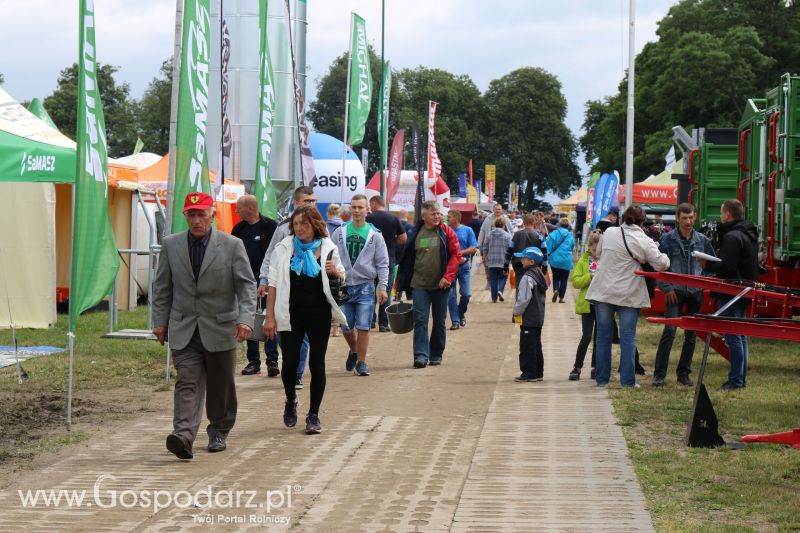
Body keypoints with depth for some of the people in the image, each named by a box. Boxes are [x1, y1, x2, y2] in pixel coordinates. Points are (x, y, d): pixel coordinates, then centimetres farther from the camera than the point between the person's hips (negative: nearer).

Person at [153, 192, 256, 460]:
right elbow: (162, 287, 10)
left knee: (221, 386, 10)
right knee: (187, 383, -12)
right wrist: (160, 321, 6)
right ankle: (183, 436, -23)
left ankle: (219, 432, 28)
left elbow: (247, 285, -5)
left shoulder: (232, 246, -3)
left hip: (220, 328, 0)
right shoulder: (171, 245, 4)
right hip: (183, 329, 1)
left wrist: (245, 318, -18)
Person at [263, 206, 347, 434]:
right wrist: (270, 316, -6)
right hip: (291, 315, 0)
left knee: (317, 364, 0)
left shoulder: (328, 248, 2)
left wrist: (335, 272, -11)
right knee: (290, 363, -4)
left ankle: (313, 415, 11)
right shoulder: (283, 249, 0)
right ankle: (291, 400, 26)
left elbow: (342, 279, 13)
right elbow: (273, 283, 0)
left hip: (319, 314, 0)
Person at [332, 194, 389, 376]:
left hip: (365, 286, -2)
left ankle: (361, 361, 6)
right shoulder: (339, 233, 5)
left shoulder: (375, 235, 1)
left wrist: (382, 287, -6)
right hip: (343, 286, 2)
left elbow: (382, 264, 1)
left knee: (363, 326, -4)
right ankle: (354, 351, 33)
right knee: (346, 326, 6)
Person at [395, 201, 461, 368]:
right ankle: (421, 355, -11)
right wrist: (402, 283, 7)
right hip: (420, 284, 0)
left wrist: (447, 277, -14)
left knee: (439, 322, 9)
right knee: (420, 320, -9)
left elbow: (456, 255, -4)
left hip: (440, 285, 0)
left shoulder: (446, 232, -1)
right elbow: (407, 259, 8)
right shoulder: (416, 233, 3)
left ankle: (436, 355, 21)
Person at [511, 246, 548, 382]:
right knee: (536, 345, 14)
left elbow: (524, 299, -22)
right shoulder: (540, 275, 11)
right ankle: (538, 372, 18)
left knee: (527, 346, -4)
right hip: (539, 317, 10)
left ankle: (529, 373, -2)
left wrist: (516, 312, -7)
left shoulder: (527, 278, -19)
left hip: (528, 319, -10)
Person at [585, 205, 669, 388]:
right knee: (628, 338, 4)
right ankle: (627, 380, 3)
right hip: (629, 295, -3)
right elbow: (661, 264, -10)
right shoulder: (644, 241, -10)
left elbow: (598, 253, 16)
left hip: (603, 293, 3)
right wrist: (664, 256, 11)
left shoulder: (609, 233, 0)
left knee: (603, 336, 10)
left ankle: (602, 378, 14)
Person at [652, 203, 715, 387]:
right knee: (669, 331, -13)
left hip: (696, 293, 3)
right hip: (675, 292, -3)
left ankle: (684, 372, 17)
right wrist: (667, 288, -7)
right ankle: (659, 373, -8)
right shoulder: (668, 239, -1)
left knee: (691, 334, 7)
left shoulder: (702, 240, 7)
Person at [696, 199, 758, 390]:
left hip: (732, 294, -10)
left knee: (733, 337, -6)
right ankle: (741, 378, 20)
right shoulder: (749, 235, 14)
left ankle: (735, 380, -5)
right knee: (741, 336, 14)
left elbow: (726, 266, -25)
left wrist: (707, 266, -10)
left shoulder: (732, 237, -17)